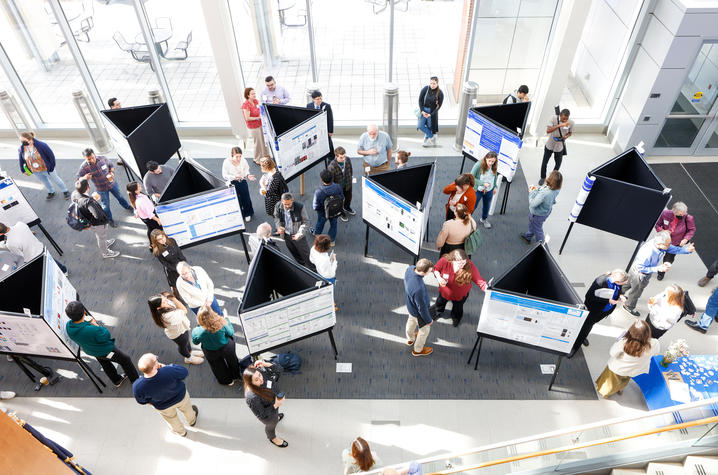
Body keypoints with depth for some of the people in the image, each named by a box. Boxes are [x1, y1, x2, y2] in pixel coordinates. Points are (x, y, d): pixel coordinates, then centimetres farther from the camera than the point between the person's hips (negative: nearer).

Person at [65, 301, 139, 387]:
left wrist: (86, 322, -15)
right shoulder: (92, 330, -46)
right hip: (105, 350, -7)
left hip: (90, 350, 7)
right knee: (125, 360, 17)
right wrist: (95, 324, -22)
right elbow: (106, 336, -27)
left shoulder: (68, 326, -25)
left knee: (105, 364, 33)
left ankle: (117, 380, 56)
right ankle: (136, 380, 36)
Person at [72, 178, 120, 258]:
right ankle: (106, 253, 49)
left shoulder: (74, 194, -19)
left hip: (90, 222, 7)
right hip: (98, 224, -7)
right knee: (101, 238, 23)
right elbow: (98, 215, -48)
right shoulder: (88, 202, -44)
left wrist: (93, 198, -8)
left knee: (99, 236, 37)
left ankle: (105, 243, 66)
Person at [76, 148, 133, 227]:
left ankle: (127, 207, 56)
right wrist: (85, 178, -42)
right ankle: (110, 219, 37)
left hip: (112, 183, 3)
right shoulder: (84, 167, -26)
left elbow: (111, 165, 0)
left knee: (119, 196, 27)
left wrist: (112, 173, -20)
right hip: (101, 188, -2)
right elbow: (78, 179, -20)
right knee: (105, 205, 13)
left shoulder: (102, 158, -19)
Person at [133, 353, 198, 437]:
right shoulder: (169, 371, -45)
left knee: (171, 418, 35)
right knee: (186, 408, 36)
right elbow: (184, 373, -22)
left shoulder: (137, 387, -38)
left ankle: (181, 432, 64)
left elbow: (142, 401, -14)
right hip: (180, 397, -1)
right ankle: (192, 421, 67)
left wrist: (150, 402, 8)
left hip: (163, 407, 1)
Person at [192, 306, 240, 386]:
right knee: (232, 361, 32)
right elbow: (231, 333, -16)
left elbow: (195, 342, -11)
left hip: (212, 354, 0)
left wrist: (194, 331, 7)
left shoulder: (199, 332, -35)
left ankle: (228, 381, 55)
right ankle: (236, 375, 59)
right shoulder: (222, 324, -37)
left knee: (218, 366, 31)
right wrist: (226, 320, -2)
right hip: (226, 348, 0)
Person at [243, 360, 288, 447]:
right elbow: (261, 415, -29)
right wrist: (276, 405, -34)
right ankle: (273, 438, 63)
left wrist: (265, 364, -33)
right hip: (267, 415, -5)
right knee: (271, 425, 29)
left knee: (276, 415, 39)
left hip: (276, 401, 5)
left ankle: (276, 417, 76)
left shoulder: (262, 371, -31)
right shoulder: (252, 398, -44)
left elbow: (279, 370, -17)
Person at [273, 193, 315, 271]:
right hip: (286, 235, 4)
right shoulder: (278, 206, -14)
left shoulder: (300, 207, -27)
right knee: (294, 253, 25)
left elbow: (305, 222, -17)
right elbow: (276, 218, 5)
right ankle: (303, 265, 50)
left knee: (305, 253, 9)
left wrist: (300, 233, -31)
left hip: (297, 235, -4)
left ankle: (312, 269, 30)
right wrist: (279, 227, -14)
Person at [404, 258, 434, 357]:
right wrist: (428, 320, -11)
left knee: (411, 321, 35)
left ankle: (410, 339, 66)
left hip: (410, 306, 7)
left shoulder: (410, 269, -25)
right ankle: (418, 350, 50)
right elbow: (422, 308, -30)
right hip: (418, 312, -7)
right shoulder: (418, 289, -47)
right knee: (424, 330, 23)